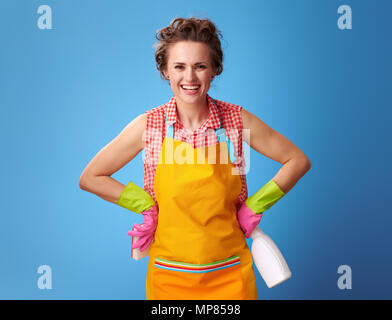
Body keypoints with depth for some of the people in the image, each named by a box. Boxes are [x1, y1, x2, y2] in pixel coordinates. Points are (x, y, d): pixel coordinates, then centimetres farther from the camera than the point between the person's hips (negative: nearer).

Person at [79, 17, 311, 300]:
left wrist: (254, 206, -5)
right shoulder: (148, 125, -9)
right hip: (169, 276, 0)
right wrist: (146, 207, -6)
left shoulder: (237, 120, -9)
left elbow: (298, 161, 1)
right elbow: (90, 178, -1)